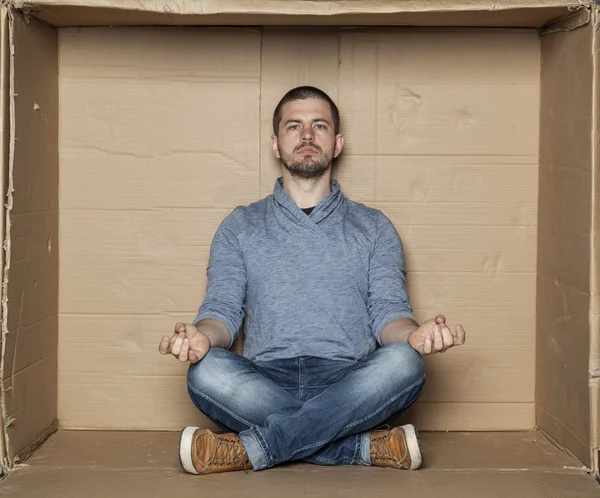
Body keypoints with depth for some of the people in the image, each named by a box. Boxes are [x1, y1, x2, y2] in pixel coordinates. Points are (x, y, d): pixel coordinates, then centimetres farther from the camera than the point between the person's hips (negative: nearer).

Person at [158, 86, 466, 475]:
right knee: (207, 372, -32)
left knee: (404, 364, -32)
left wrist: (414, 334, -18)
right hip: (265, 385, 0)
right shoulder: (240, 226, 18)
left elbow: (389, 311, 7)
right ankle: (367, 446, -28)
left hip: (348, 385, 1)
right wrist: (202, 336, -18)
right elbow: (223, 308, 8)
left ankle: (250, 448, -27)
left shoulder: (373, 227, 18)